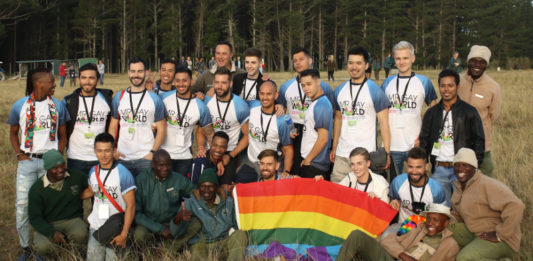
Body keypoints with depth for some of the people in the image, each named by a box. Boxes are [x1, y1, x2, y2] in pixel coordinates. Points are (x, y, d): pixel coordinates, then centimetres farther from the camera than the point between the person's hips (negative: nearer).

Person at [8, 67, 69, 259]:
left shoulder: (57, 105, 3)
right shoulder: (20, 106, 1)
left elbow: (62, 135, 10)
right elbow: (13, 132, 12)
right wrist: (19, 154, 0)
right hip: (27, 162, 0)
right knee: (23, 204, 0)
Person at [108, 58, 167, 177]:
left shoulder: (154, 99, 3)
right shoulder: (119, 97, 10)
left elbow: (161, 128, 2)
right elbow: (113, 126, 11)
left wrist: (153, 152, -8)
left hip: (146, 158, -2)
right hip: (122, 157, 2)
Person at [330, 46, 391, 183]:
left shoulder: (375, 91, -3)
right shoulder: (340, 90, 12)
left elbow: (383, 123, -4)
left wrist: (386, 153, -11)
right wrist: (333, 148, 14)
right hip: (341, 154, 4)